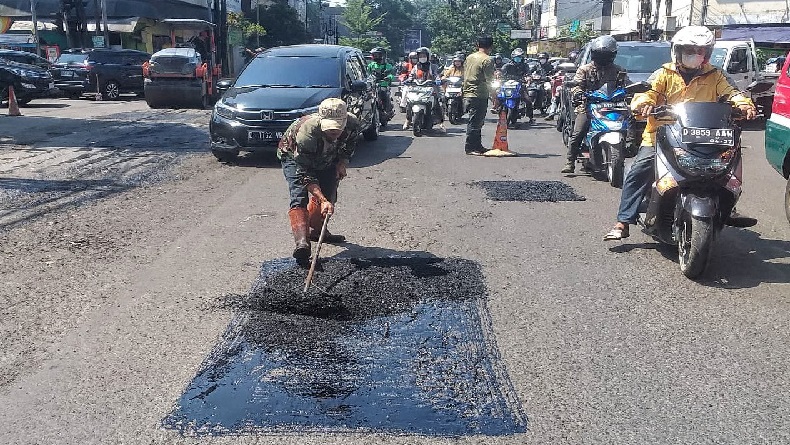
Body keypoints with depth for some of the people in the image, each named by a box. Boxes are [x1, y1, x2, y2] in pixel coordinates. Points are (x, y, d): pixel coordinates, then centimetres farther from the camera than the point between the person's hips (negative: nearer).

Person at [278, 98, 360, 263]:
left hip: (326, 159, 5)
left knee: (328, 195, 6)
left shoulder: (352, 124, -30)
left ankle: (315, 231, 29)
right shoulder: (306, 132, -44)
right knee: (299, 198, -23)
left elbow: (350, 144, -1)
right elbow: (304, 174, -39)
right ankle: (302, 242, -37)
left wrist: (342, 164, -11)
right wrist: (322, 200, -45)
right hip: (294, 156, -5)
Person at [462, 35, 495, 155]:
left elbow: (465, 76, 17)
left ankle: (477, 146, 22)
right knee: (475, 122, -4)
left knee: (477, 122, 16)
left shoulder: (469, 57, 11)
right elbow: (489, 81, -15)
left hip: (468, 95, 8)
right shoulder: (487, 60, -12)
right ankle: (470, 148, -1)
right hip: (480, 96, -8)